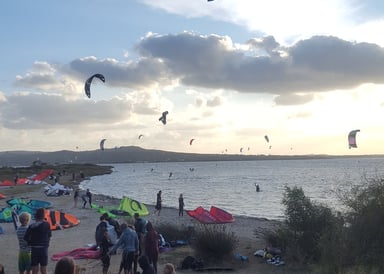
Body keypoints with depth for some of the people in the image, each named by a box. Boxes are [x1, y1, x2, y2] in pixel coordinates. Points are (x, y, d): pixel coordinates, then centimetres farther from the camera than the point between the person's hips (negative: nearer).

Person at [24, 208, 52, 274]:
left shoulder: (31, 226, -6)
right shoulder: (46, 224, -6)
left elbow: (26, 238, -7)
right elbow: (49, 236, 0)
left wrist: (31, 243, 10)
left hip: (34, 249, 1)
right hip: (44, 248, 0)